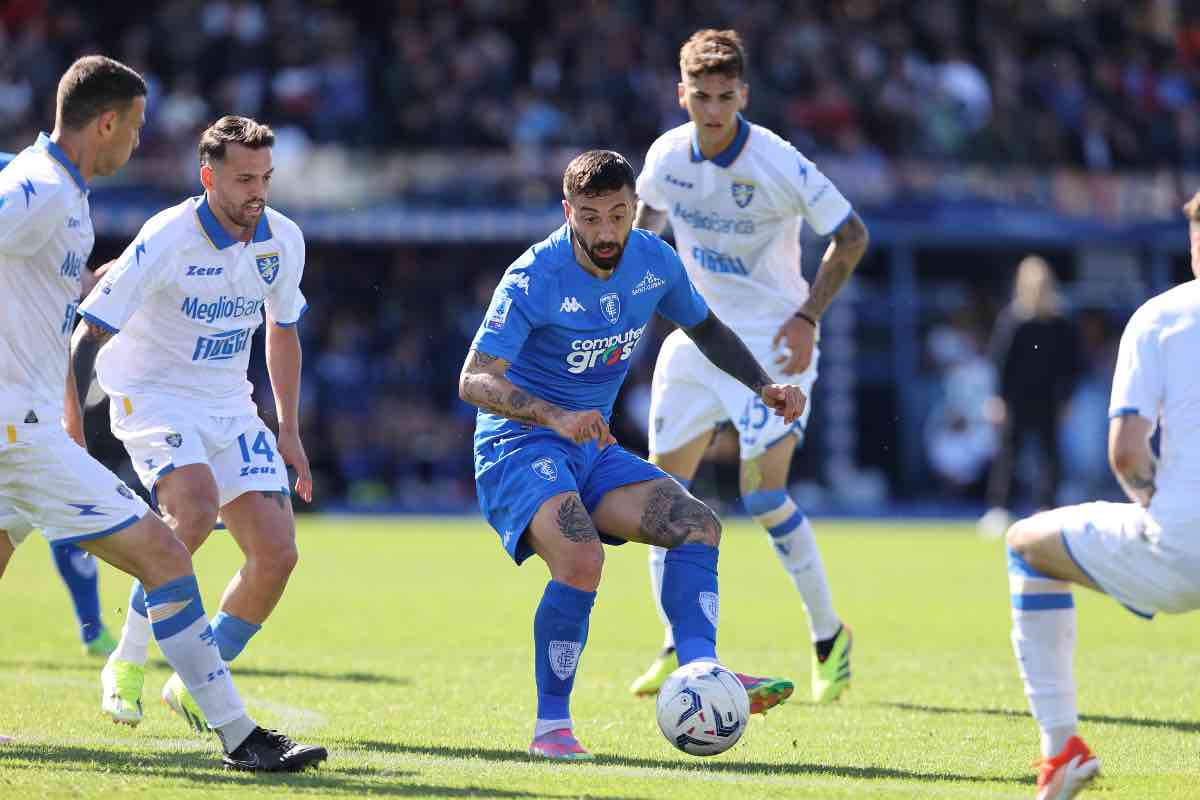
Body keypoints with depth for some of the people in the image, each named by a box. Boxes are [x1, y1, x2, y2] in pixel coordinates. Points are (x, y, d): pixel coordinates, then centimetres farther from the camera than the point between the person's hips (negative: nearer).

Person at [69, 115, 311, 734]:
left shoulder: (283, 241, -2)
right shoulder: (166, 240, -20)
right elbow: (90, 332, -18)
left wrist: (288, 430, 15)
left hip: (229, 405, 6)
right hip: (152, 396, -6)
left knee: (276, 554, -9)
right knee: (195, 508, -33)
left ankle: (194, 684, 9)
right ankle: (126, 663, -15)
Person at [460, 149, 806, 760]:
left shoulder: (654, 262, -2)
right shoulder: (534, 279, -21)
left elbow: (704, 327, 19)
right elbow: (474, 380, -27)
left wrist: (763, 386, 5)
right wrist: (554, 417, -42)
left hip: (593, 452, 7)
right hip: (518, 446, -7)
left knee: (698, 525, -11)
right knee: (581, 560, -30)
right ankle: (551, 726, -19)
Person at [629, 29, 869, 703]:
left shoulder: (778, 164, -21)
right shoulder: (668, 155, -5)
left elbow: (852, 235, -13)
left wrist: (808, 316, -18)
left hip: (772, 342, -6)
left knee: (764, 493, -15)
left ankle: (829, 635, 3)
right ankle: (678, 648, 16)